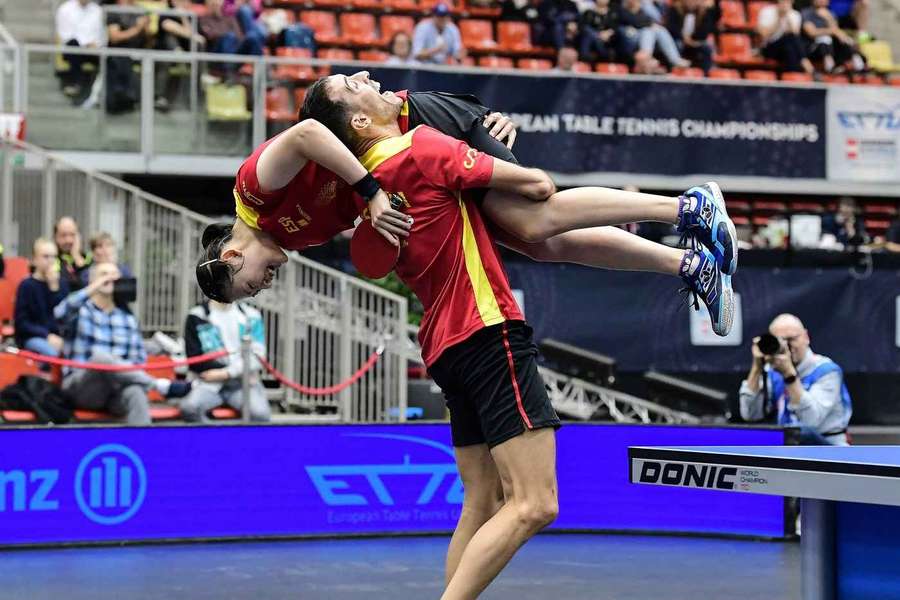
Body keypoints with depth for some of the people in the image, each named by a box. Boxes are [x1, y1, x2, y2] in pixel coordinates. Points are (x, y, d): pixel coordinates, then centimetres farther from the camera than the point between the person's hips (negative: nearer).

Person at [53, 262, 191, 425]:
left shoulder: (128, 319, 21)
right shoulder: (80, 310, 10)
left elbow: (140, 359, 17)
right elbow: (61, 313, -15)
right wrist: (93, 288, -19)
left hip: (116, 393, 3)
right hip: (80, 388, -3)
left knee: (135, 392, -35)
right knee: (101, 357, -36)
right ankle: (161, 386, -32)